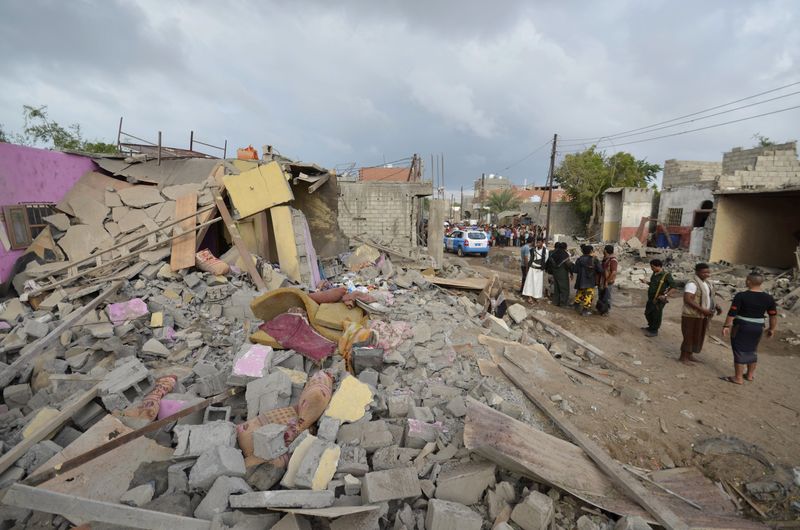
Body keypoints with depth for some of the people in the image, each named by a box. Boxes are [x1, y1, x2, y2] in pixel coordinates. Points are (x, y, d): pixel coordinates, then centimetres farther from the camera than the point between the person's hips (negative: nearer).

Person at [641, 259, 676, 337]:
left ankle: (654, 331, 18)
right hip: (651, 298, 8)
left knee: (656, 316, 3)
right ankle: (651, 327, 39)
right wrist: (646, 282, 4)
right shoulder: (654, 274, 7)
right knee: (647, 313, 18)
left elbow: (673, 287, -15)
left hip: (659, 300, -8)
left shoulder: (666, 275, -14)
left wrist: (665, 295, -22)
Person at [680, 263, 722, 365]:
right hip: (692, 316, -9)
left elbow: (709, 297, 21)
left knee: (698, 336, 15)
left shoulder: (707, 283, 10)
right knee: (689, 337, 0)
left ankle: (690, 355, 28)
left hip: (703, 316, 9)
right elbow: (687, 300, -27)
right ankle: (683, 357, 12)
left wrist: (717, 306, 4)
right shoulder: (692, 284, -19)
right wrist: (702, 310, -27)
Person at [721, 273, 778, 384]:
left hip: (741, 326, -5)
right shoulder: (768, 298, 0)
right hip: (758, 328, 6)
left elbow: (732, 312, -17)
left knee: (739, 351, 2)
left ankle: (738, 378, 6)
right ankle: (750, 375, 31)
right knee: (752, 350, 20)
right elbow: (773, 316, 5)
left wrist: (726, 326, -10)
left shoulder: (741, 296, -16)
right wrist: (771, 329, 17)